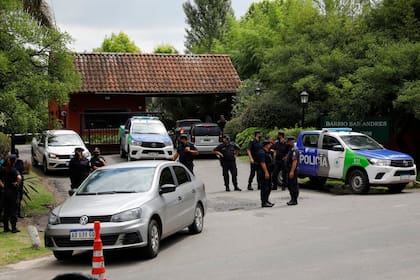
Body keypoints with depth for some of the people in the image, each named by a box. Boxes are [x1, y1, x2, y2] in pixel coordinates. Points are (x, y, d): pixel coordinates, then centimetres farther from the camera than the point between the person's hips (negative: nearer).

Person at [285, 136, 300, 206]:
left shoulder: (294, 150, -16)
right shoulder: (290, 149, 17)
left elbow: (295, 161, -23)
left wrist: (292, 171, -27)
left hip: (292, 170, -10)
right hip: (289, 170, 10)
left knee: (294, 185, -5)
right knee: (289, 185, 14)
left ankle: (294, 200, -1)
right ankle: (292, 199, 21)